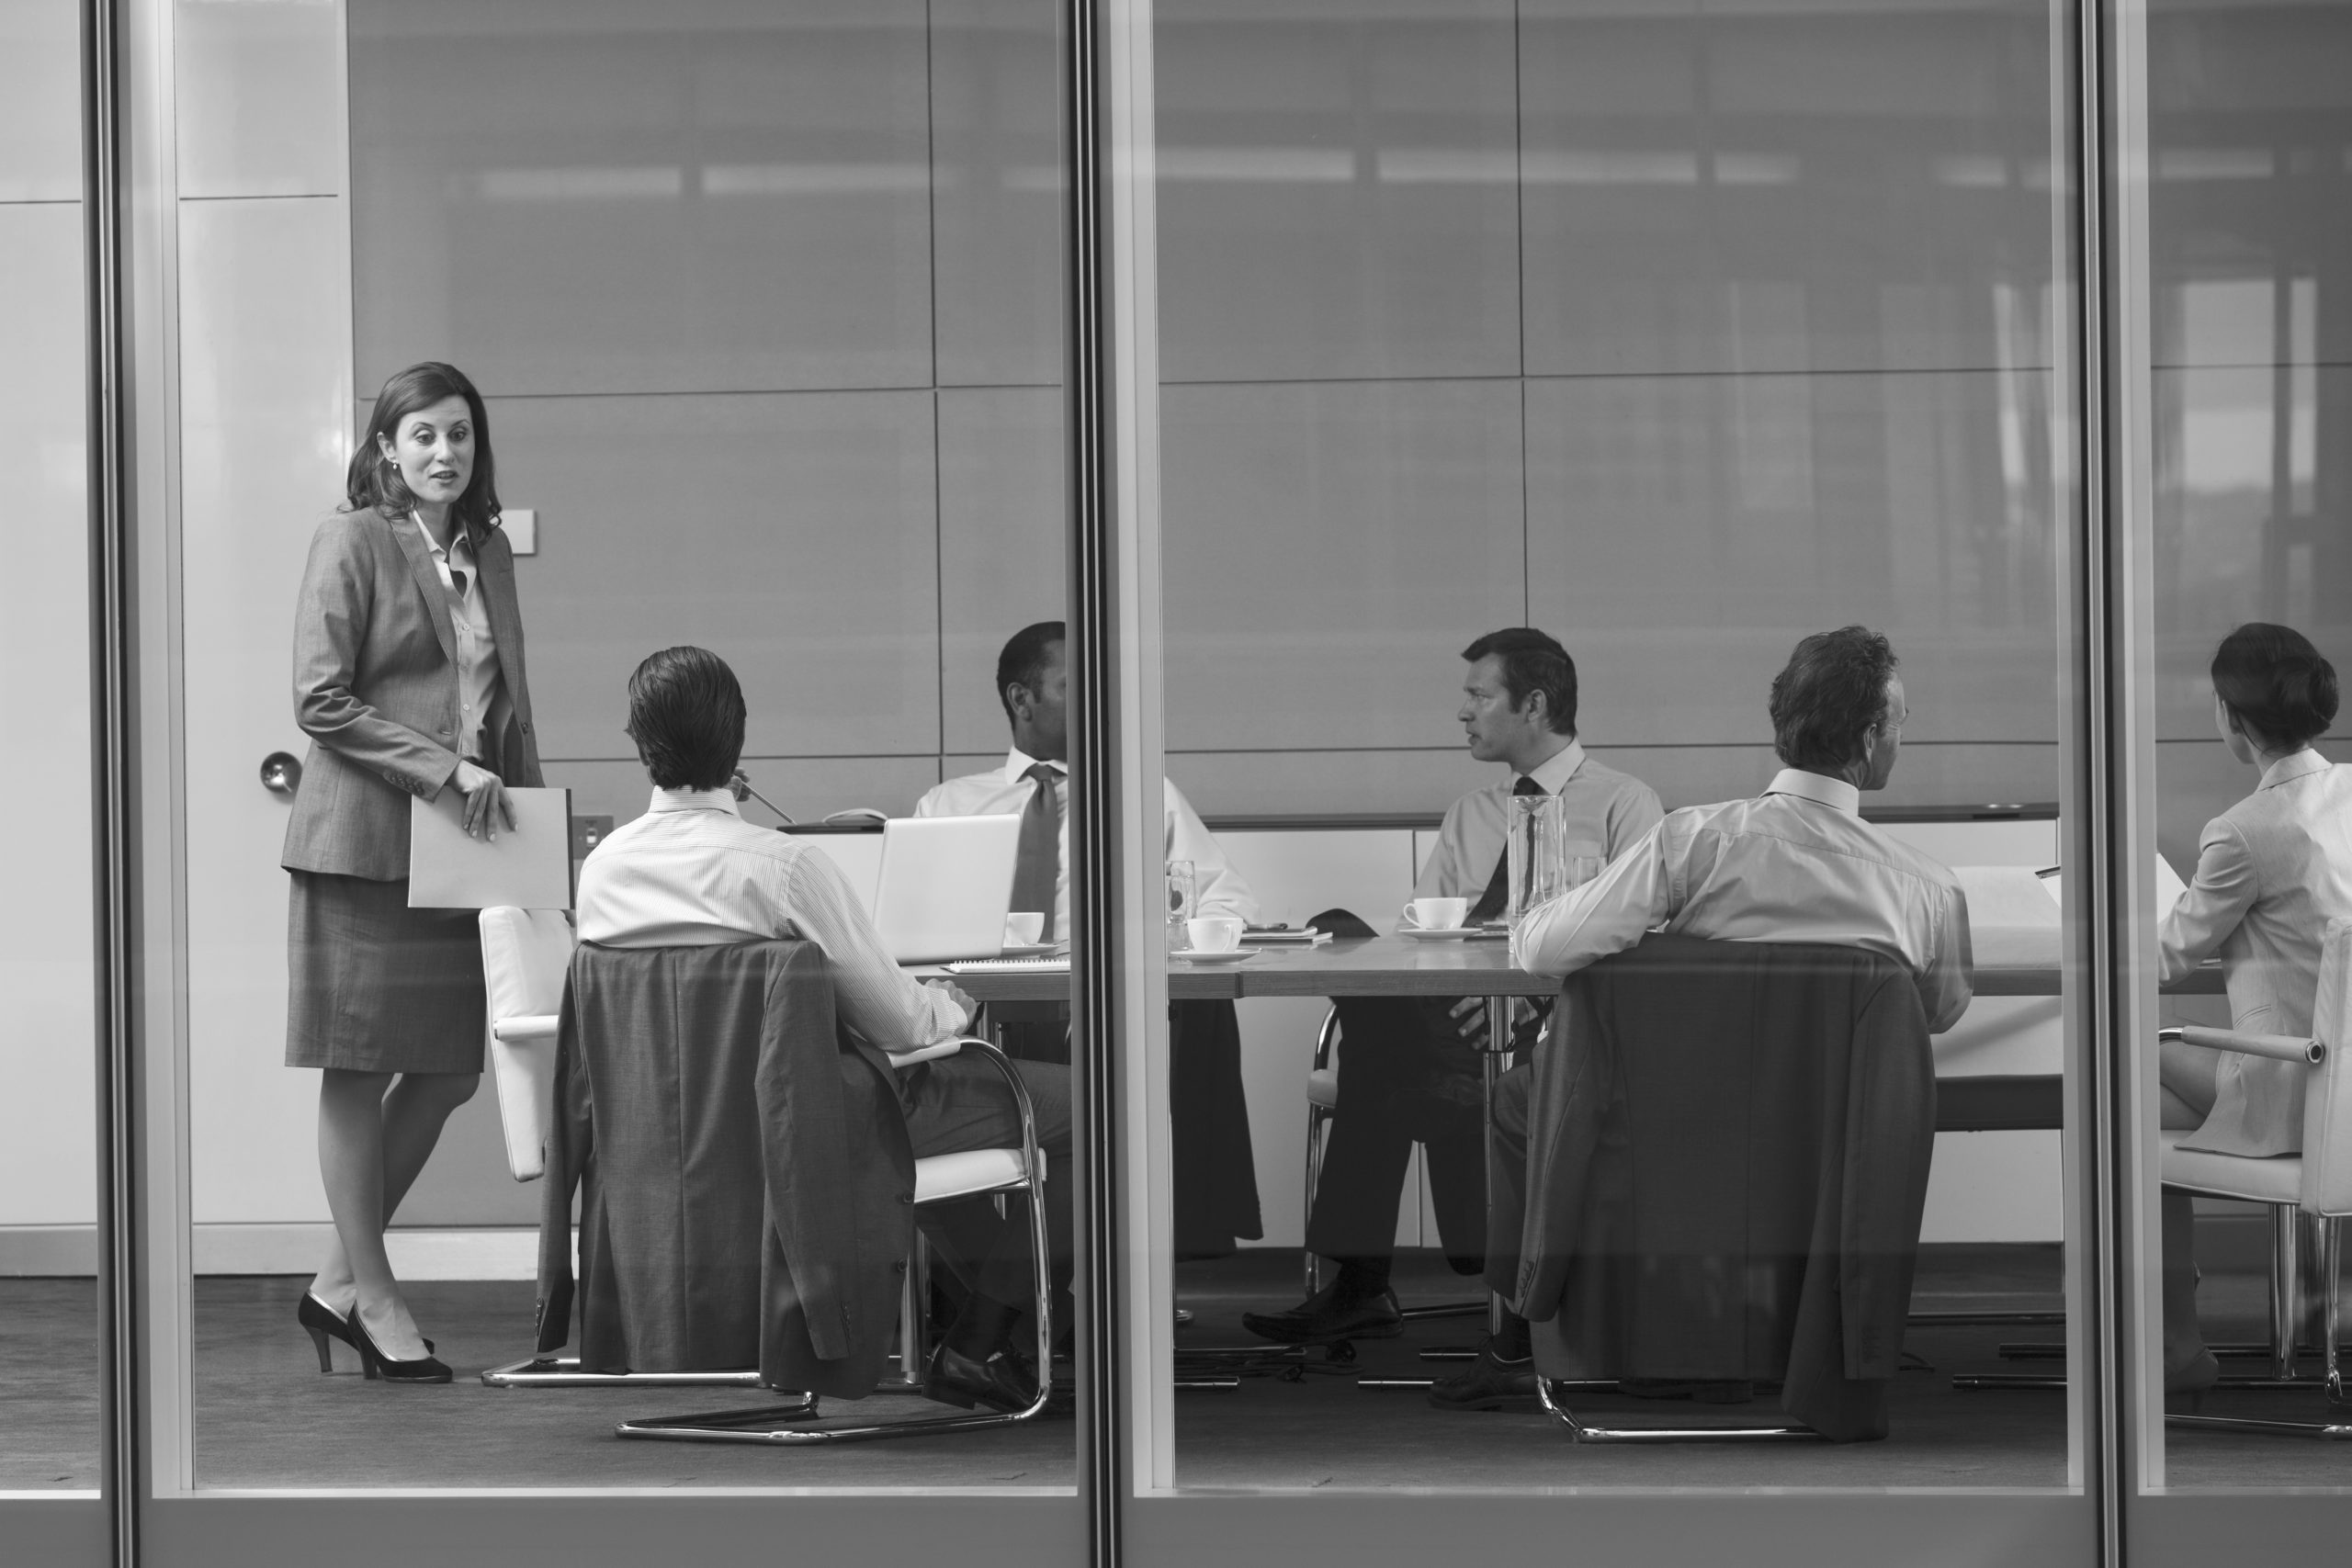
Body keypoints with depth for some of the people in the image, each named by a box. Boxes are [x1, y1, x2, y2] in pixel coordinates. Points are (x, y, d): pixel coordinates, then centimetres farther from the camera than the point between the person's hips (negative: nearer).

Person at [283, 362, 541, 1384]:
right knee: (359, 1071, 0)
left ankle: (340, 1282, 19)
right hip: (366, 841, -7)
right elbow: (321, 701, -11)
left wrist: (527, 810, 9)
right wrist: (444, 770, -17)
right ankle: (374, 1300, 7)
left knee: (449, 1069, 7)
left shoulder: (488, 551, 15)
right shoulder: (351, 541, -5)